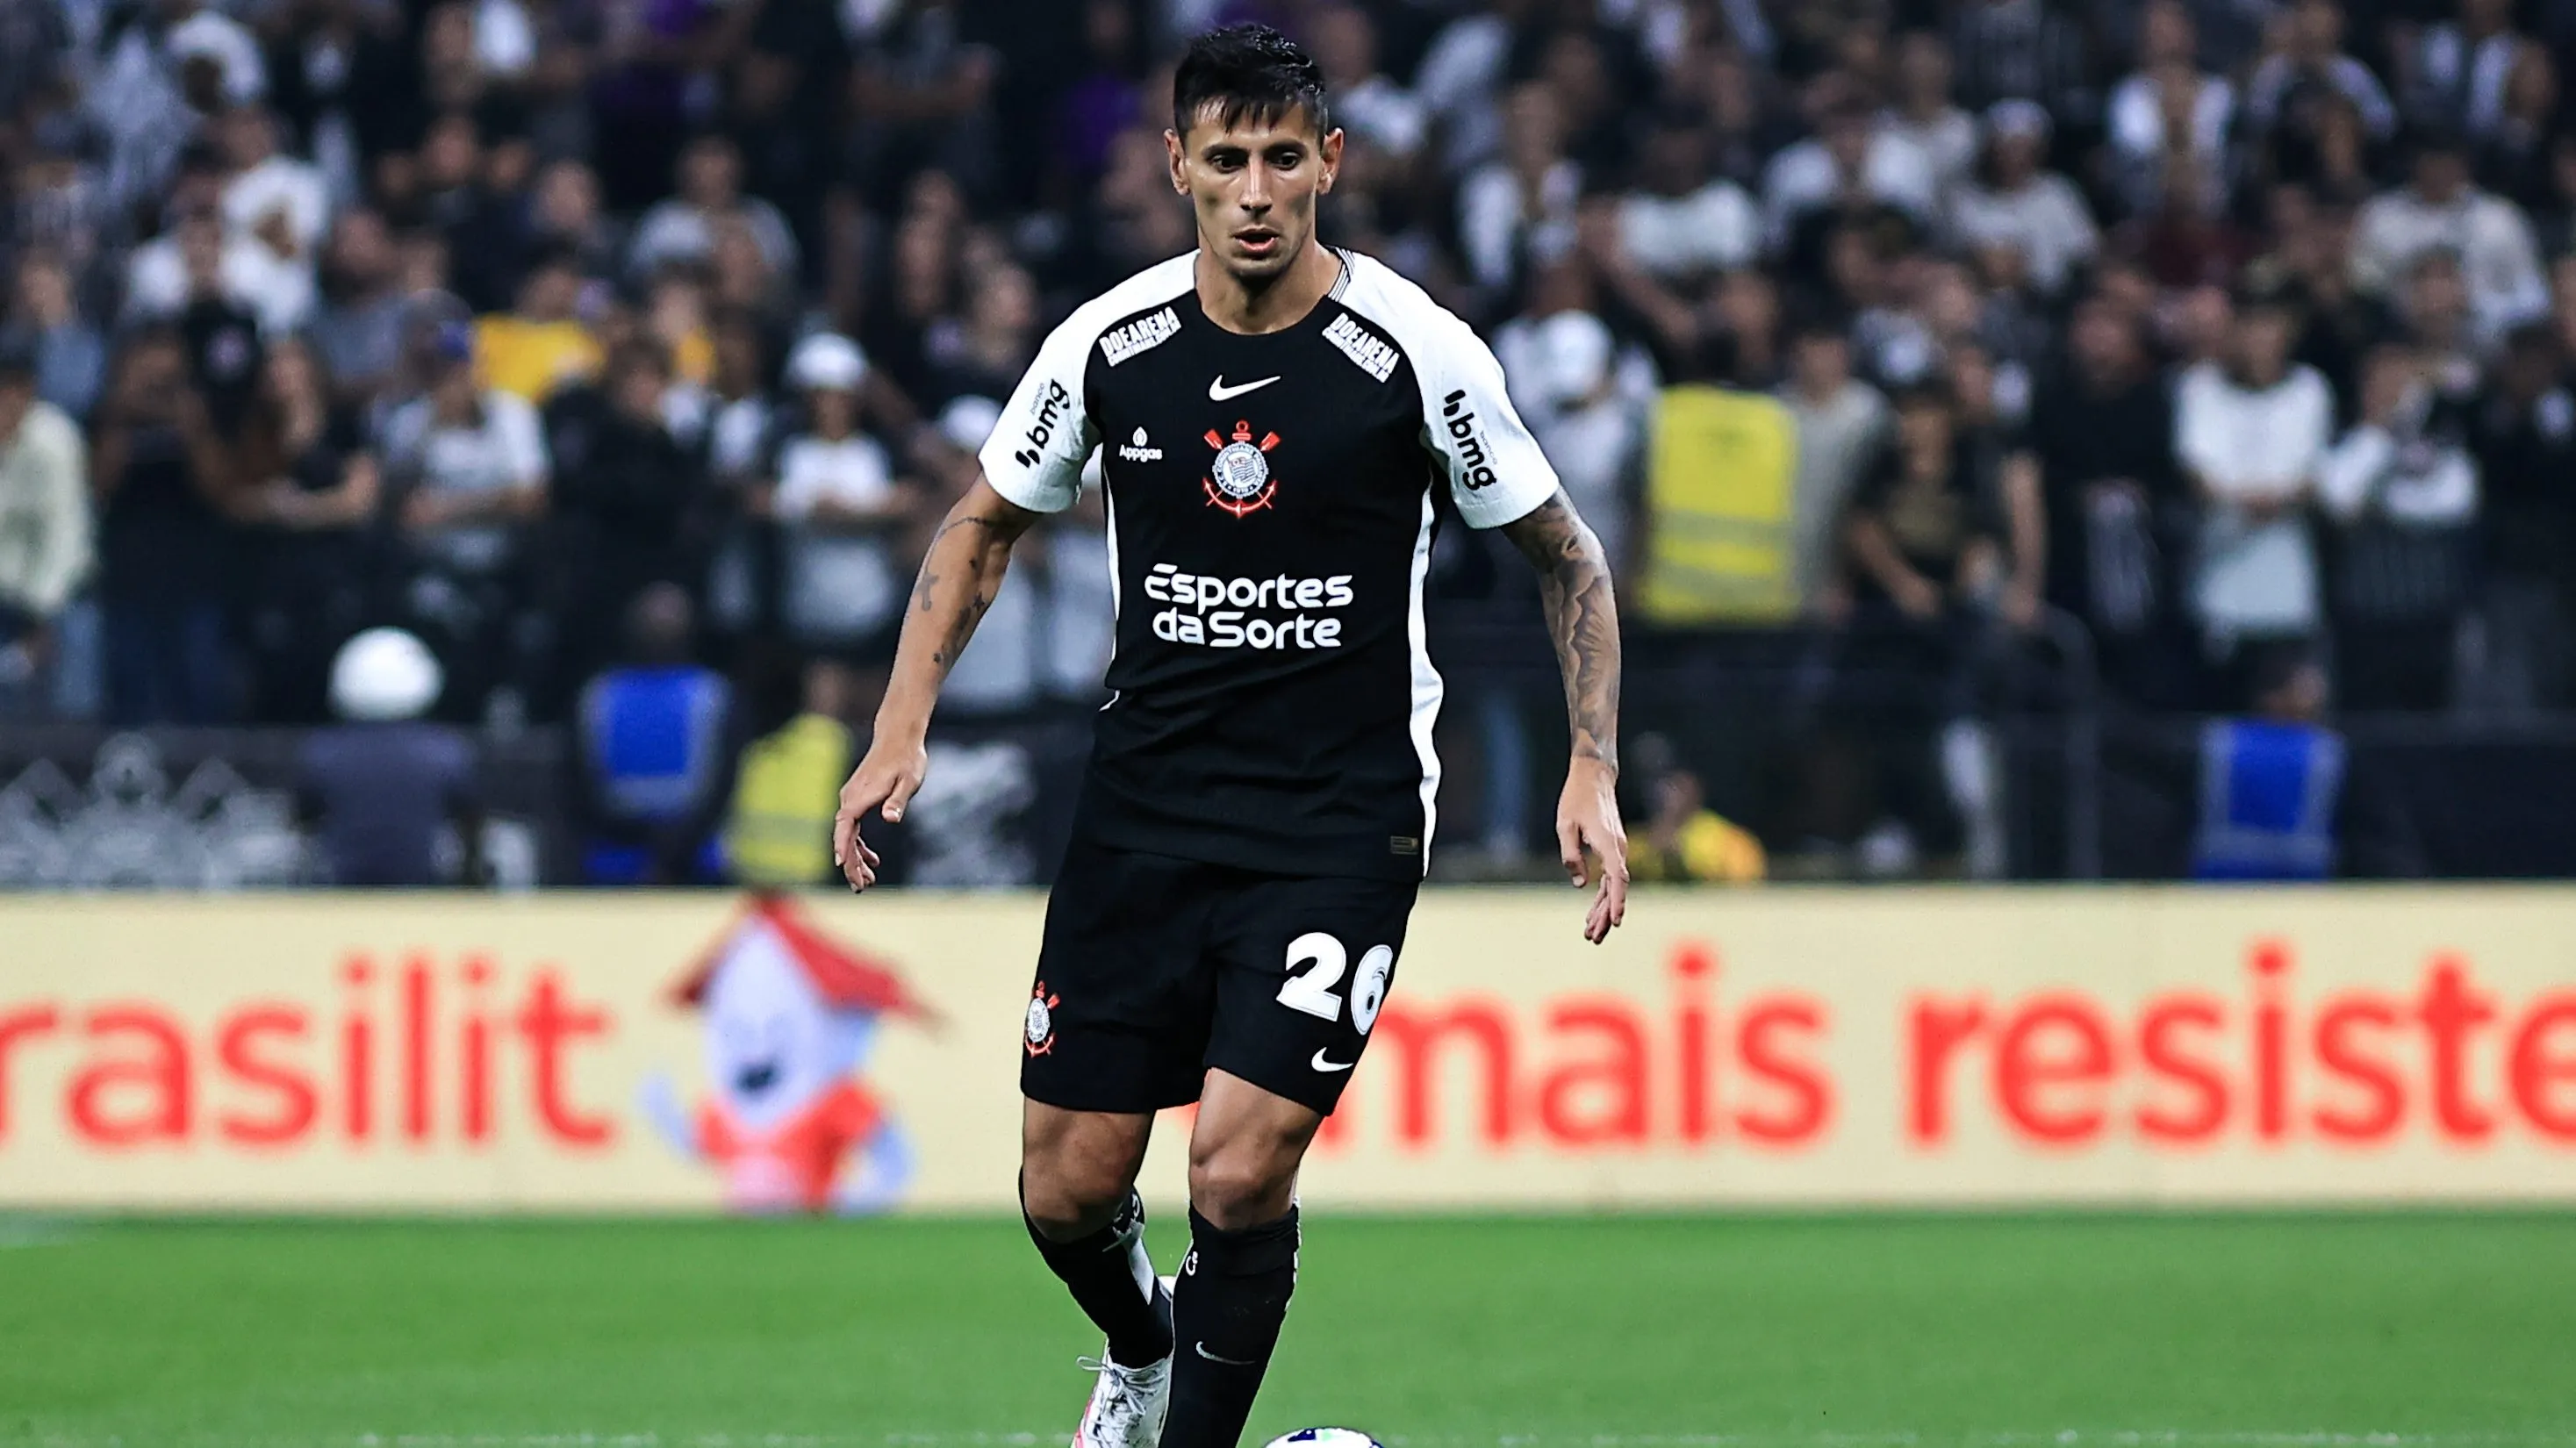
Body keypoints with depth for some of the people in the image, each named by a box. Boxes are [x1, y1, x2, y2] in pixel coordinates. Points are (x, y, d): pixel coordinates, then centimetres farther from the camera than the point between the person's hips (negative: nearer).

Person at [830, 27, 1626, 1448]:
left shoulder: (1414, 352, -11)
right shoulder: (1108, 343, -3)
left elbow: (1563, 554, 2)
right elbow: (983, 526, 14)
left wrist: (1593, 770, -6)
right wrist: (901, 730, 4)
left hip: (1340, 812, -3)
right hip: (1146, 797, 3)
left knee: (1240, 1170, -17)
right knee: (1067, 1187, 5)